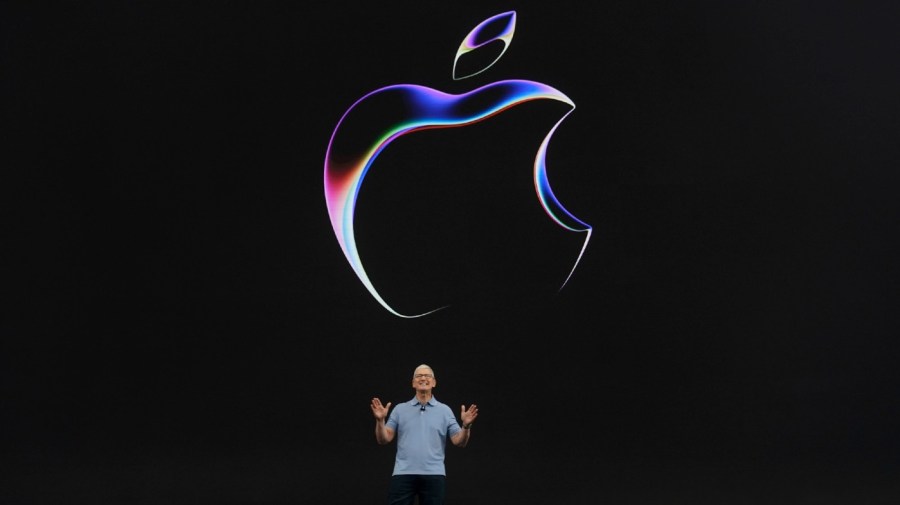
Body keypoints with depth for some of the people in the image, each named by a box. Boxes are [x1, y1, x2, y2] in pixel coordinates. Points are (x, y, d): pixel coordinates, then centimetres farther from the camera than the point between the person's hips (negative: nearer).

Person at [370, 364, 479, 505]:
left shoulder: (445, 410, 10)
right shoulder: (400, 409, 11)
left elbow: (459, 442, 3)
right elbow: (383, 440, 4)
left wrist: (466, 426, -16)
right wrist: (380, 420, -13)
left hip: (434, 475, 0)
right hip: (403, 474, 0)